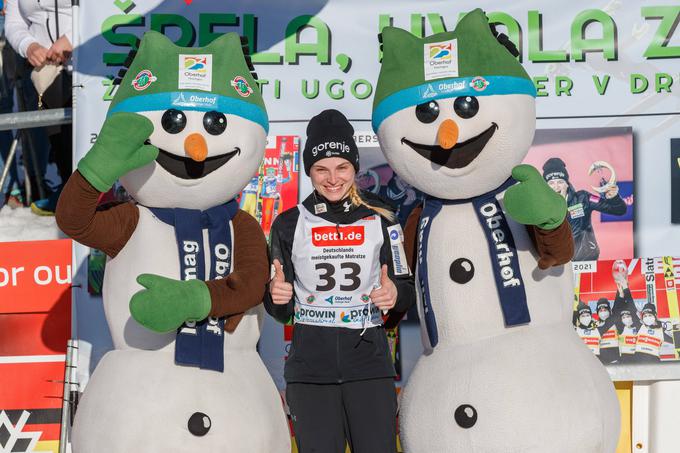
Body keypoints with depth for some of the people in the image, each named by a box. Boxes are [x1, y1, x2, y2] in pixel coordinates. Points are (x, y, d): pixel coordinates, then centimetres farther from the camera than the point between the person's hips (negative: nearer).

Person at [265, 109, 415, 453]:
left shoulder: (380, 219, 4)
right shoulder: (289, 224, 4)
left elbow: (407, 291, 9)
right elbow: (281, 312, 9)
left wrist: (395, 293, -14)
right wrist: (277, 297, -13)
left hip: (369, 362, 0)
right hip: (309, 365, 0)